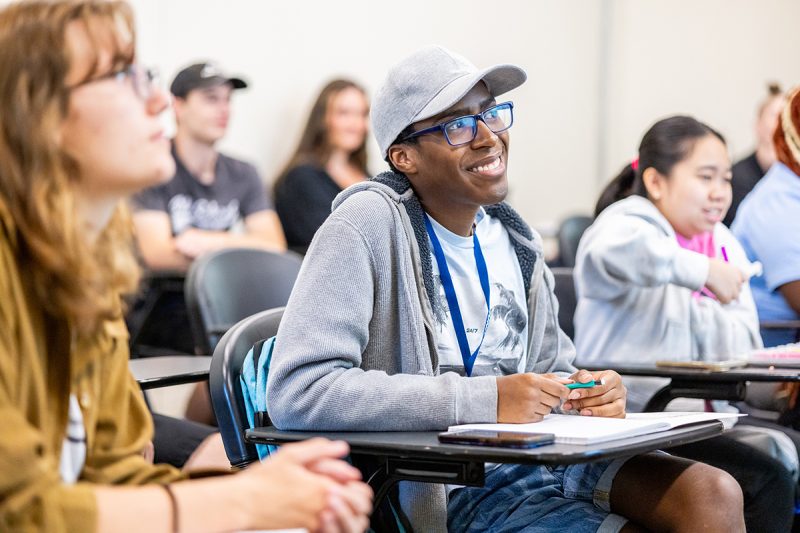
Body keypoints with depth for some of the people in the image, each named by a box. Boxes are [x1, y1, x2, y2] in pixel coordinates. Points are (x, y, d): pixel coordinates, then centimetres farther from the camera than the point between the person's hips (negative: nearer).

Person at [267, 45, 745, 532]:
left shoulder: (513, 236, 11)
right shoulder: (370, 223, -13)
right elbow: (297, 391, -24)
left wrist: (589, 393, -5)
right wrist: (484, 401, -24)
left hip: (538, 456, 7)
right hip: (446, 489, -7)